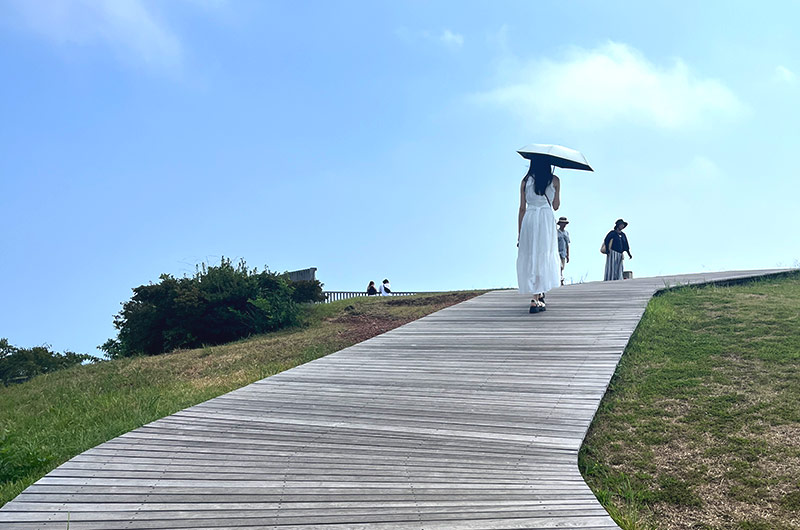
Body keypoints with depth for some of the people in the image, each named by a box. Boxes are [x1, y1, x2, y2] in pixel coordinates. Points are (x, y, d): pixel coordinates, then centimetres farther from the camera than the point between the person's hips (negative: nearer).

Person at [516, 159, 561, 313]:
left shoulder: (526, 181, 8)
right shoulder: (554, 180, 5)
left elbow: (522, 208, 8)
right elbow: (555, 206, 11)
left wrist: (519, 233, 12)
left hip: (529, 220, 2)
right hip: (546, 219, -2)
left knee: (529, 256, 9)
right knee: (543, 256, -1)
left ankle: (539, 294, 15)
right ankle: (536, 298, -9)